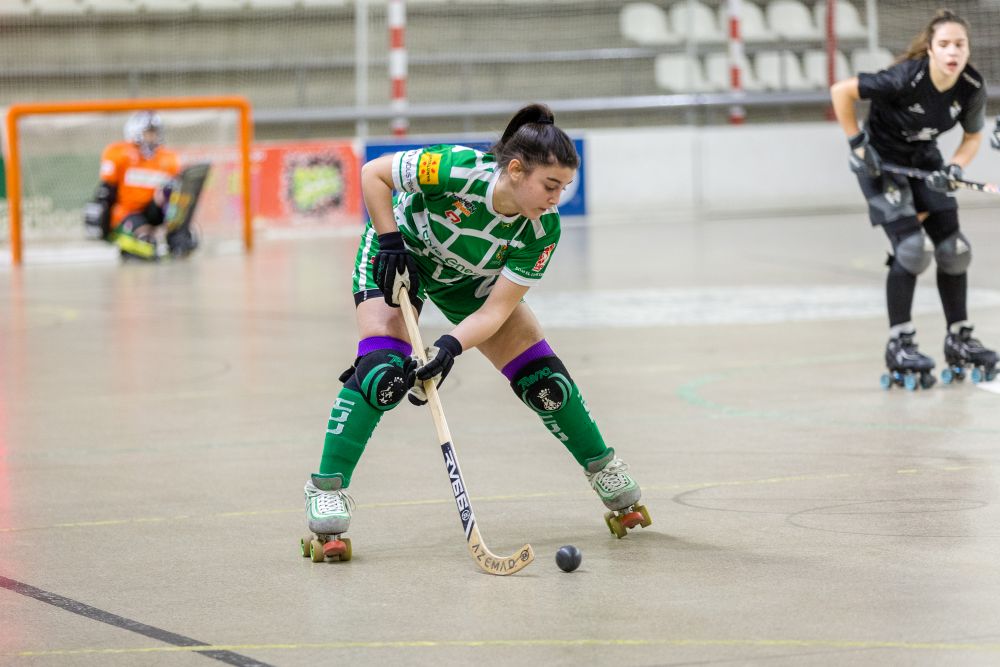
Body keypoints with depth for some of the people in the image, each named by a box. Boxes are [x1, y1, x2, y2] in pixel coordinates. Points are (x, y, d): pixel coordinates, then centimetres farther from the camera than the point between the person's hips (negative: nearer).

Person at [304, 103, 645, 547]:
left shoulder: (543, 230, -27)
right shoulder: (456, 169, -38)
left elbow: (496, 309, -25)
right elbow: (372, 174, -24)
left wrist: (451, 346, -40)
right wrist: (391, 243, -27)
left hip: (468, 278, 4)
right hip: (397, 253, -3)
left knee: (541, 374, -1)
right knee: (383, 371, -25)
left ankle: (601, 465, 22)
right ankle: (327, 485, -14)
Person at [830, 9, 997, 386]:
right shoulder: (907, 79, -32)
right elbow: (840, 91, -26)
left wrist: (954, 168, -17)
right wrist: (857, 144, -21)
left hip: (924, 161, 6)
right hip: (882, 162, -6)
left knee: (953, 250, 2)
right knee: (912, 248, -17)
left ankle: (958, 340, 17)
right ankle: (898, 345, -6)